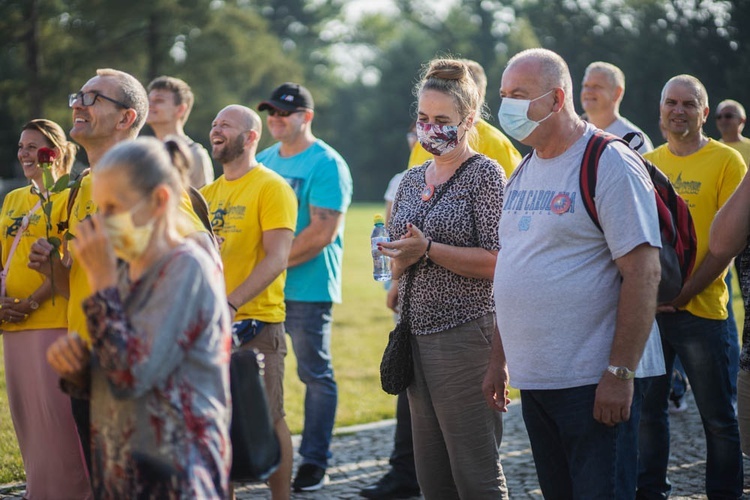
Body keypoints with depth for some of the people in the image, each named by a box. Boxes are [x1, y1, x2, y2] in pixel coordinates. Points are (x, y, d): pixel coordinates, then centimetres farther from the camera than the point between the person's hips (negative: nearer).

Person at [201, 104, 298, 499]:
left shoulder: (271, 187, -7)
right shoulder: (210, 192, 14)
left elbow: (277, 258, -16)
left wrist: (232, 303, -25)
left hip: (255, 321, -7)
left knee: (267, 420, -1)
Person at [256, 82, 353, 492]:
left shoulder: (326, 164, -9)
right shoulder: (263, 161, 13)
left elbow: (323, 231, -17)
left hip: (307, 288, -7)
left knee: (315, 374, 1)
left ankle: (314, 463, 7)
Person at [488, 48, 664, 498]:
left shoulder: (610, 164, -11)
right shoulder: (523, 173, 14)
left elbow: (644, 272, -17)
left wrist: (620, 373, -21)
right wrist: (499, 359, 18)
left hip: (594, 381, -8)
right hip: (534, 377, 8)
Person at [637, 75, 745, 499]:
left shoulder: (727, 161, -3)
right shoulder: (646, 163, 10)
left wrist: (686, 291, -16)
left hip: (700, 307, -4)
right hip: (646, 305, 4)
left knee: (718, 415, 3)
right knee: (647, 408, 10)